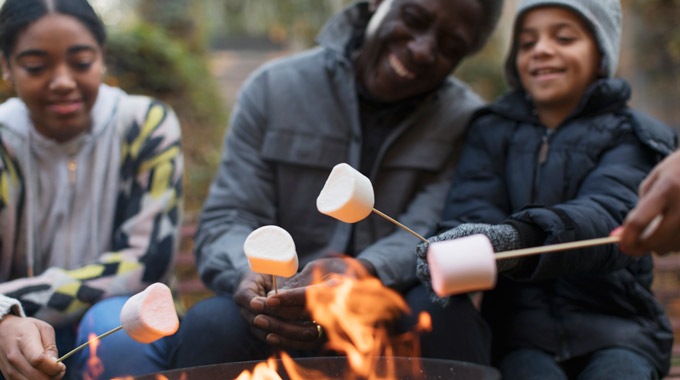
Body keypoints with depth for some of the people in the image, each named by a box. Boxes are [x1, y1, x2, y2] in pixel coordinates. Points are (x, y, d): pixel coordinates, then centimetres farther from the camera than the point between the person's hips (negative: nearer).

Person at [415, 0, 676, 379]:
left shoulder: (631, 138, 6)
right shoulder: (491, 131, 15)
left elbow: (607, 218, -16)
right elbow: (471, 213, -3)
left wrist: (519, 237, -37)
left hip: (611, 332, 0)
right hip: (521, 334, 0)